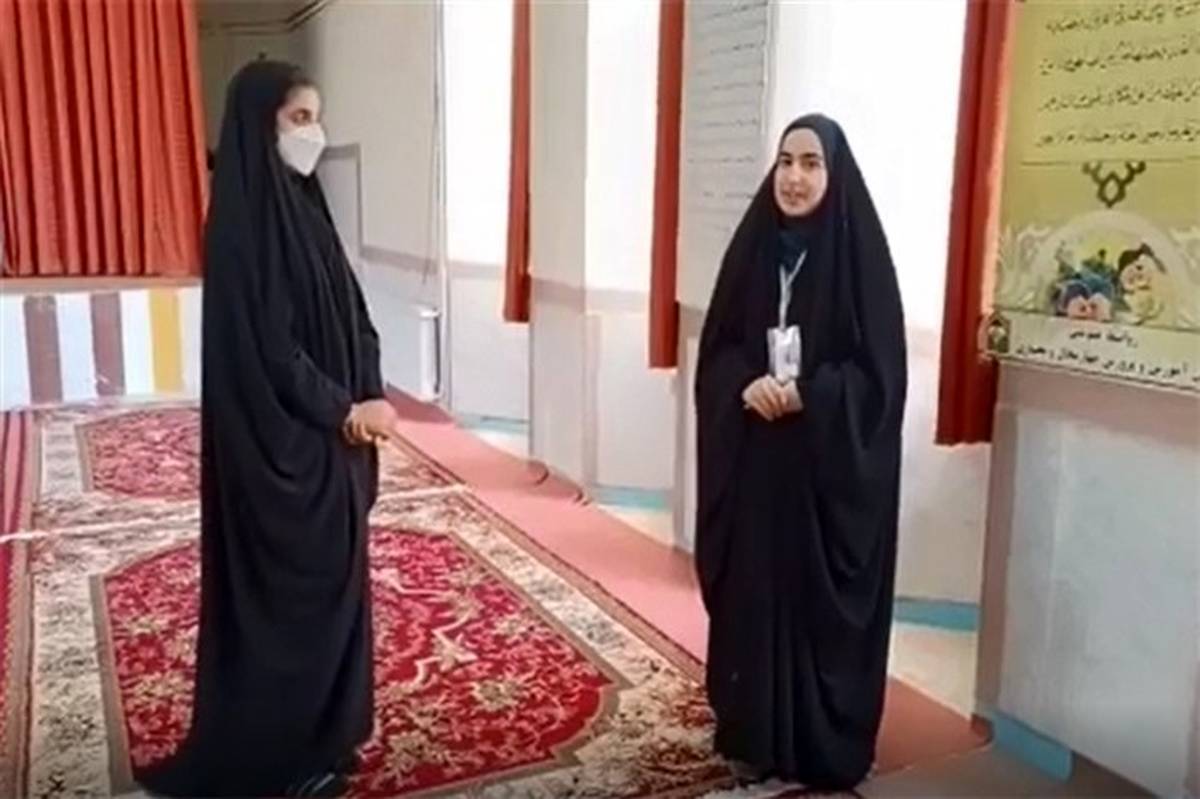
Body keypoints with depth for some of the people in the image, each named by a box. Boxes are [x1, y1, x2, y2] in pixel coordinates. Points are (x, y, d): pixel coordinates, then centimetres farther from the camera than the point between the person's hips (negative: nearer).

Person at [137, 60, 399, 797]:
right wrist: (345, 409, -14)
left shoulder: (302, 206, 9)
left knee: (330, 580, 17)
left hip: (331, 438, 9)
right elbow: (265, 347, -21)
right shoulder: (245, 224, -17)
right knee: (288, 590, 4)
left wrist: (368, 397, -6)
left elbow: (351, 315, 9)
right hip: (280, 445, -8)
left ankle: (321, 732, 34)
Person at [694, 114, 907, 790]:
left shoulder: (860, 252, -7)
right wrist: (747, 384, -14)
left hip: (833, 466, -4)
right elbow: (717, 348, 7)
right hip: (753, 461, 4)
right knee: (752, 591, 10)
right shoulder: (754, 245, 6)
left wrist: (806, 395, -21)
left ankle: (827, 745, 20)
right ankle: (753, 732, 26)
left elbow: (880, 370, -8)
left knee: (824, 598, 4)